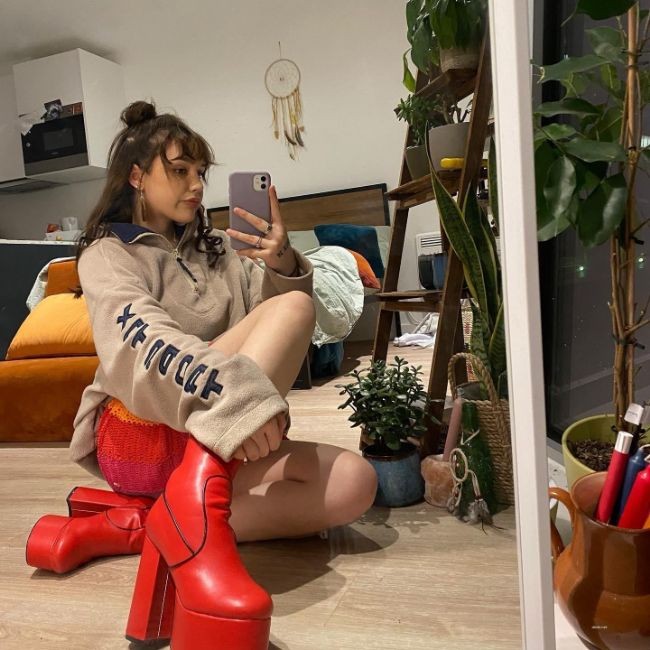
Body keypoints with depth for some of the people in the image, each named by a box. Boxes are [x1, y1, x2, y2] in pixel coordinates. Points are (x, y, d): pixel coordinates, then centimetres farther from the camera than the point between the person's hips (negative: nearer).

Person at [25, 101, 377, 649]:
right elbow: (142, 341, -22)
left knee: (354, 484, -20)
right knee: (294, 308, -23)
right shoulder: (108, 254, 1)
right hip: (140, 432, -6)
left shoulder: (217, 249, 19)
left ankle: (133, 524, -22)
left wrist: (283, 266, -13)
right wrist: (234, 395, -39)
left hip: (213, 448, 6)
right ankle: (195, 509, -41)